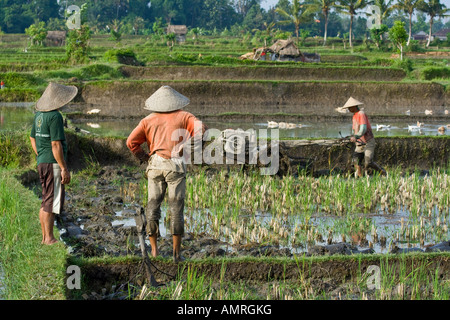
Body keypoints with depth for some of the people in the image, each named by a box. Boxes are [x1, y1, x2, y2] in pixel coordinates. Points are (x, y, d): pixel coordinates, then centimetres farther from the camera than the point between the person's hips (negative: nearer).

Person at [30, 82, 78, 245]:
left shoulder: (39, 114, 11)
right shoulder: (54, 116, -17)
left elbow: (33, 139, 20)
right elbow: (56, 145, -20)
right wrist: (64, 168, -17)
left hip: (42, 163, 9)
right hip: (53, 164, -9)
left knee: (46, 202, 15)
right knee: (51, 203, -5)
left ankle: (45, 237, 20)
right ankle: (49, 239, -3)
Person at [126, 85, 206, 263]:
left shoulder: (148, 120, 11)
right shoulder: (183, 116, 7)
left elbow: (131, 141, 2)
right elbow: (200, 128, -9)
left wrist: (144, 157, 10)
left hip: (155, 165, 2)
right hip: (176, 165, -2)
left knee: (153, 206, 9)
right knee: (176, 208, 2)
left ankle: (154, 249, 5)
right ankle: (176, 253, 2)